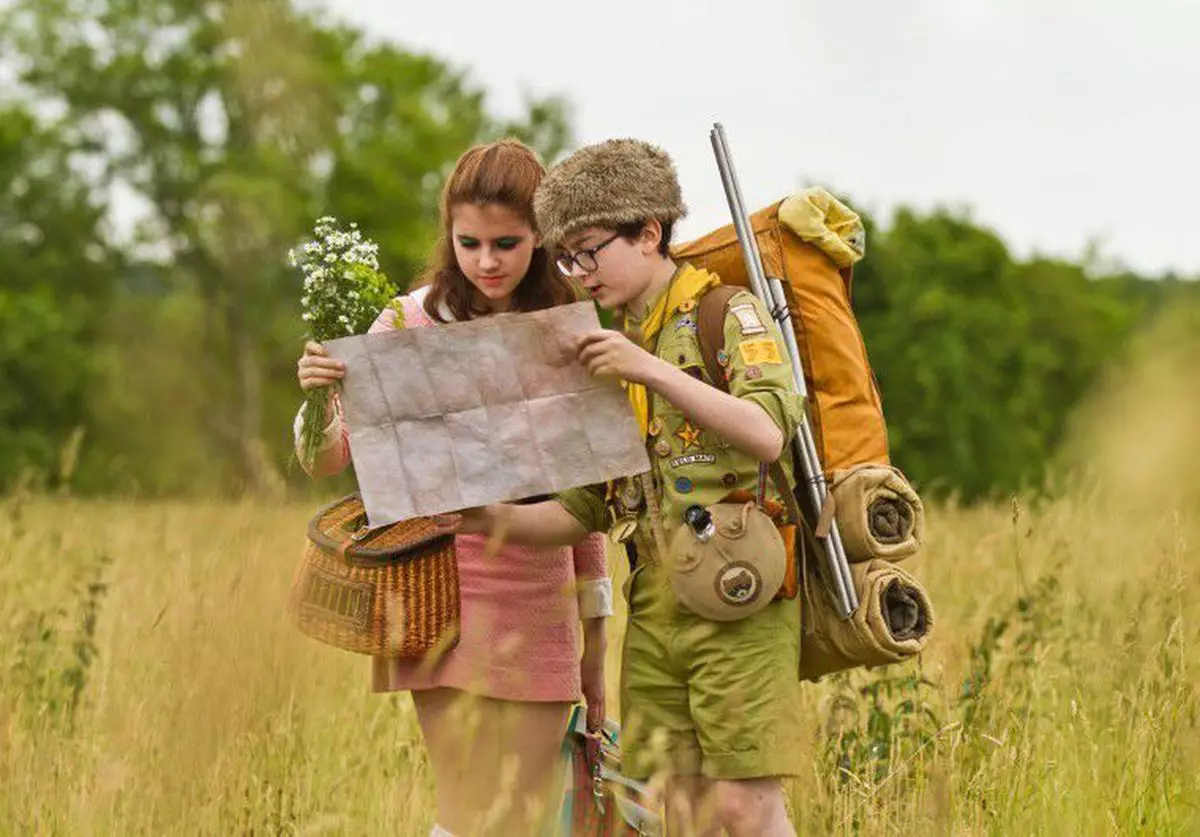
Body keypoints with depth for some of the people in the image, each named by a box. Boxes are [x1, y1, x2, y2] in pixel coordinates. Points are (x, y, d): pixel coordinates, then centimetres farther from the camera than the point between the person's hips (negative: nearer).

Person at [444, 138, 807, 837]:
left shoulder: (732, 316, -2)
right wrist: (493, 520, -1)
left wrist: (653, 370, -27)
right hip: (655, 609, 6)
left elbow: (768, 435, -21)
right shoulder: (611, 353, 17)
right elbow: (584, 511, 16)